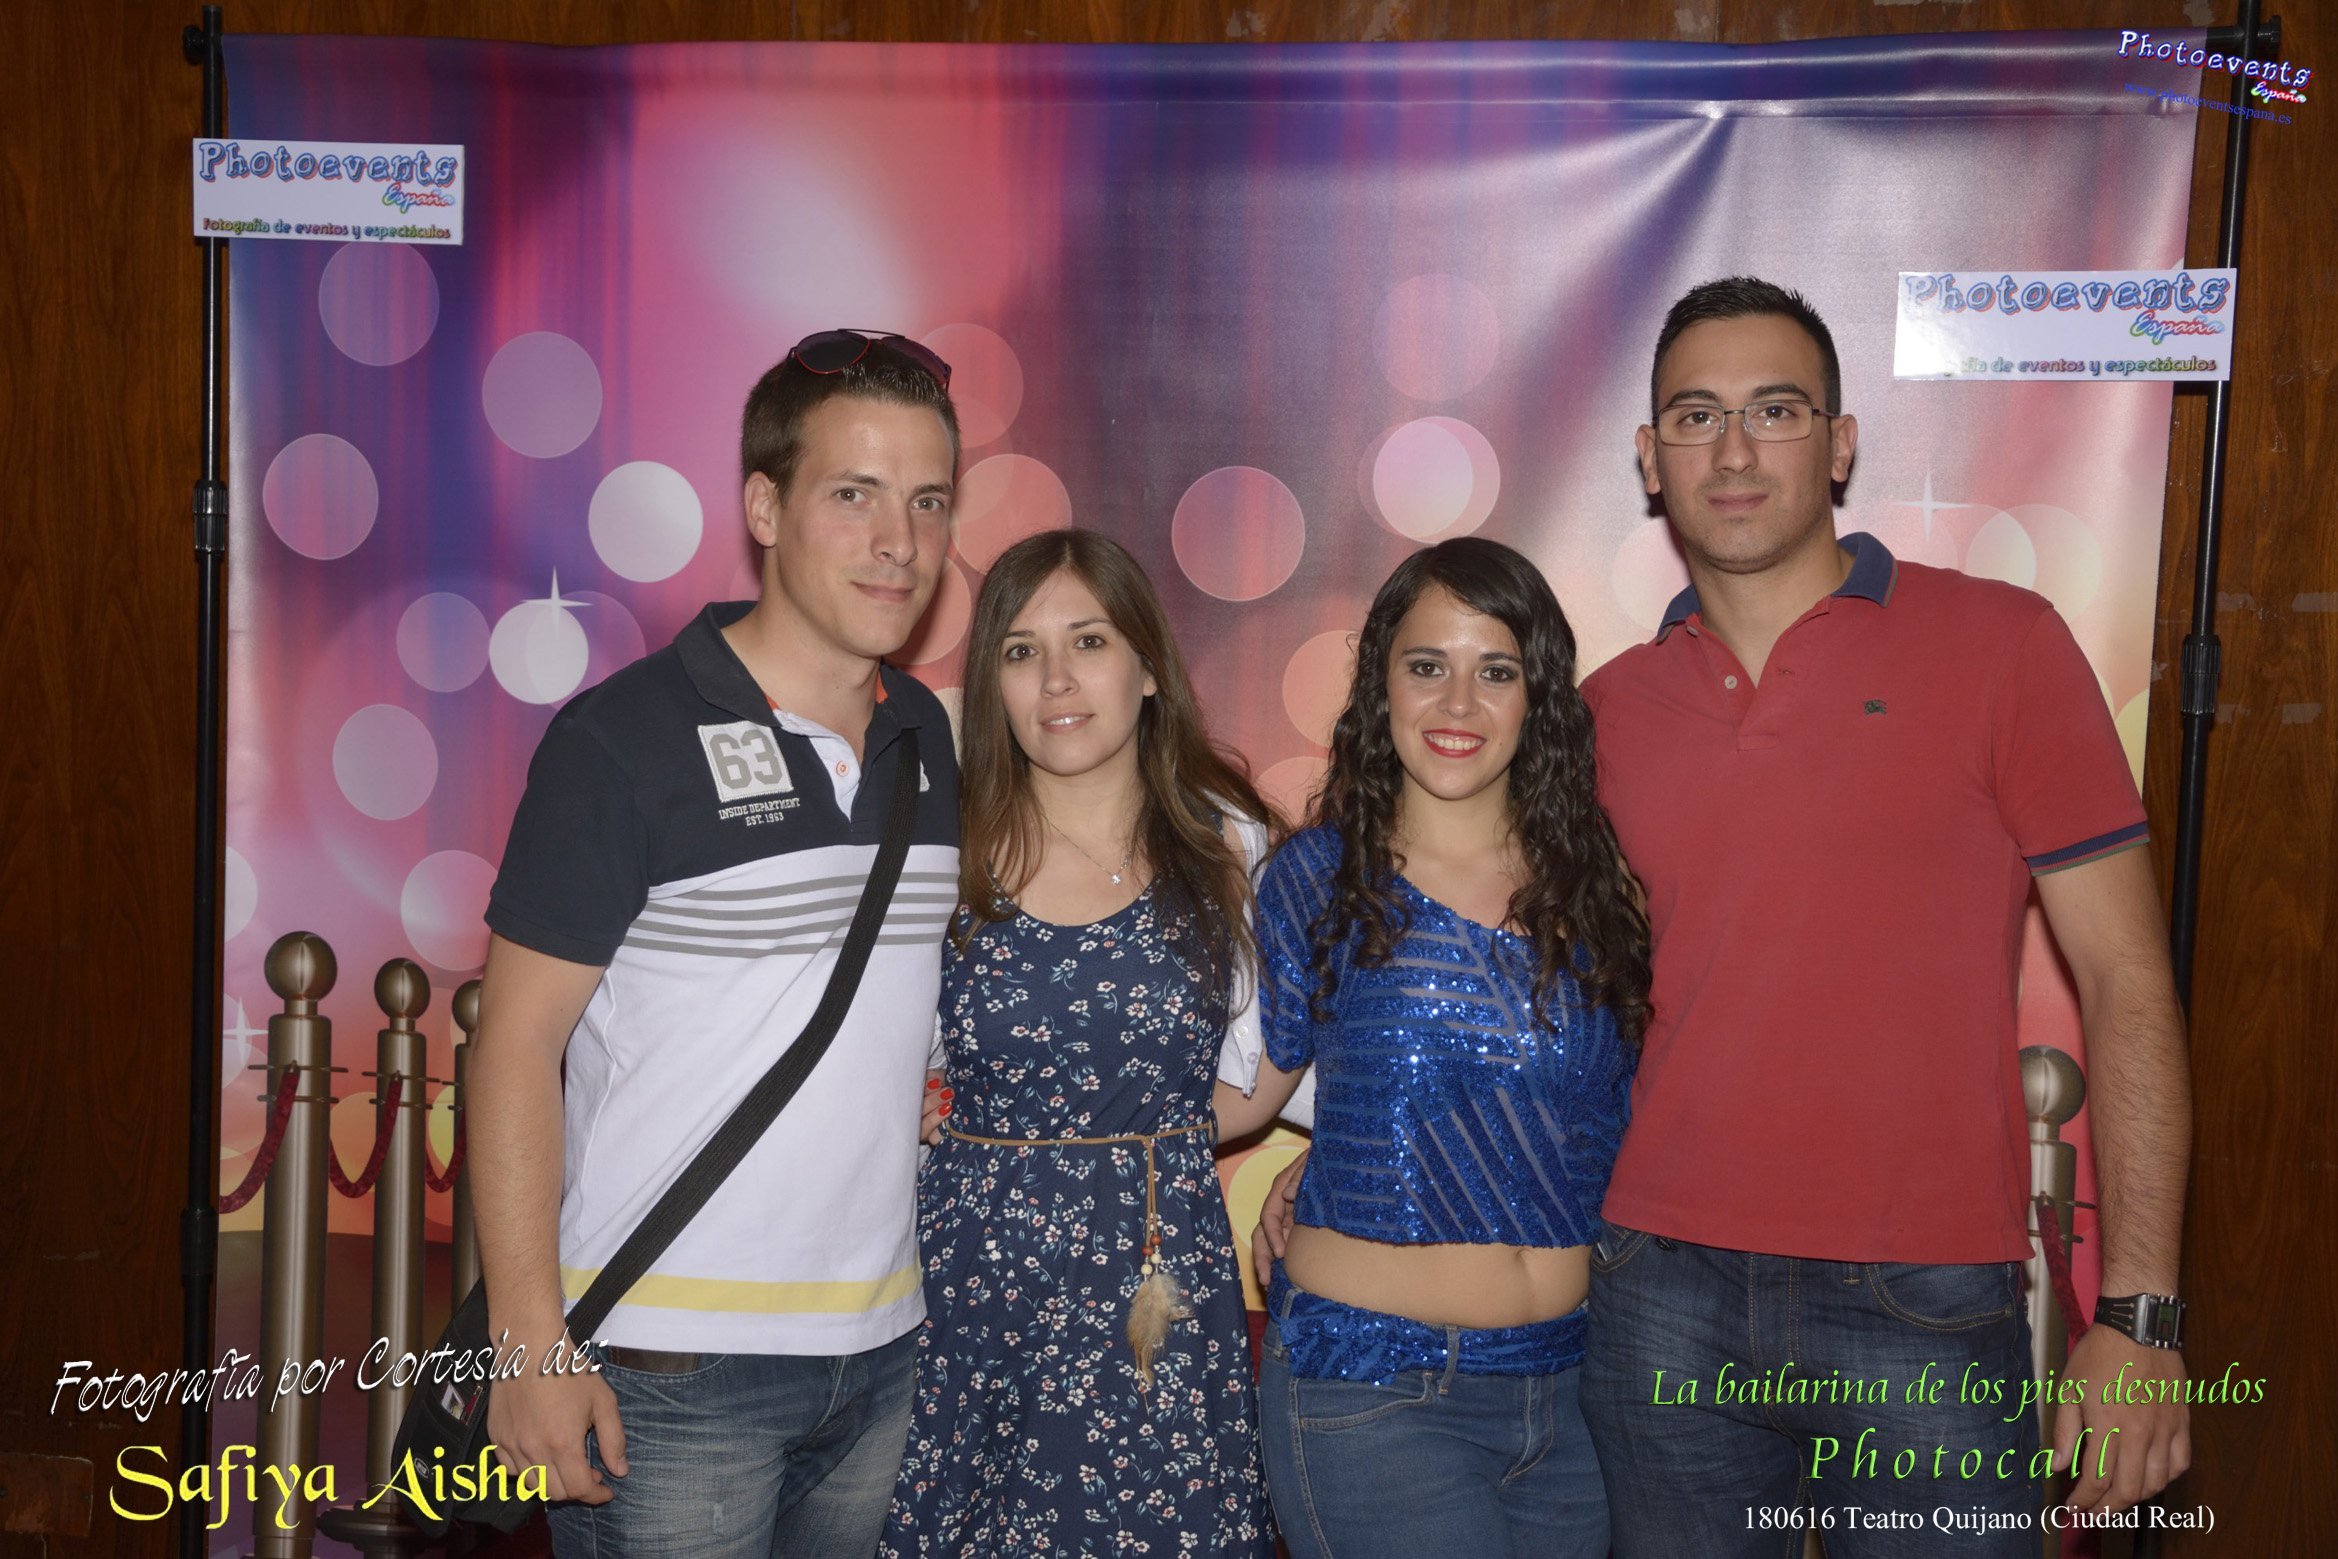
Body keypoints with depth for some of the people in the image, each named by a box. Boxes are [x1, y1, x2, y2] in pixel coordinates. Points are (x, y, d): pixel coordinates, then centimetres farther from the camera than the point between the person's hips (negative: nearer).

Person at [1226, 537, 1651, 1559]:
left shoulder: (1594, 881, 2)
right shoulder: (1317, 878, -3)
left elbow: (1614, 1116, 12)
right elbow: (1238, 1095, 5)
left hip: (1571, 1386, 3)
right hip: (1369, 1392, -3)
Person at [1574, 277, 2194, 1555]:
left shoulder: (1998, 645, -3)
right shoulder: (1611, 707, 6)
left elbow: (2126, 984, -3)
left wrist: (2138, 1316, -8)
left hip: (1925, 1314, -2)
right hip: (1663, 1305, 3)